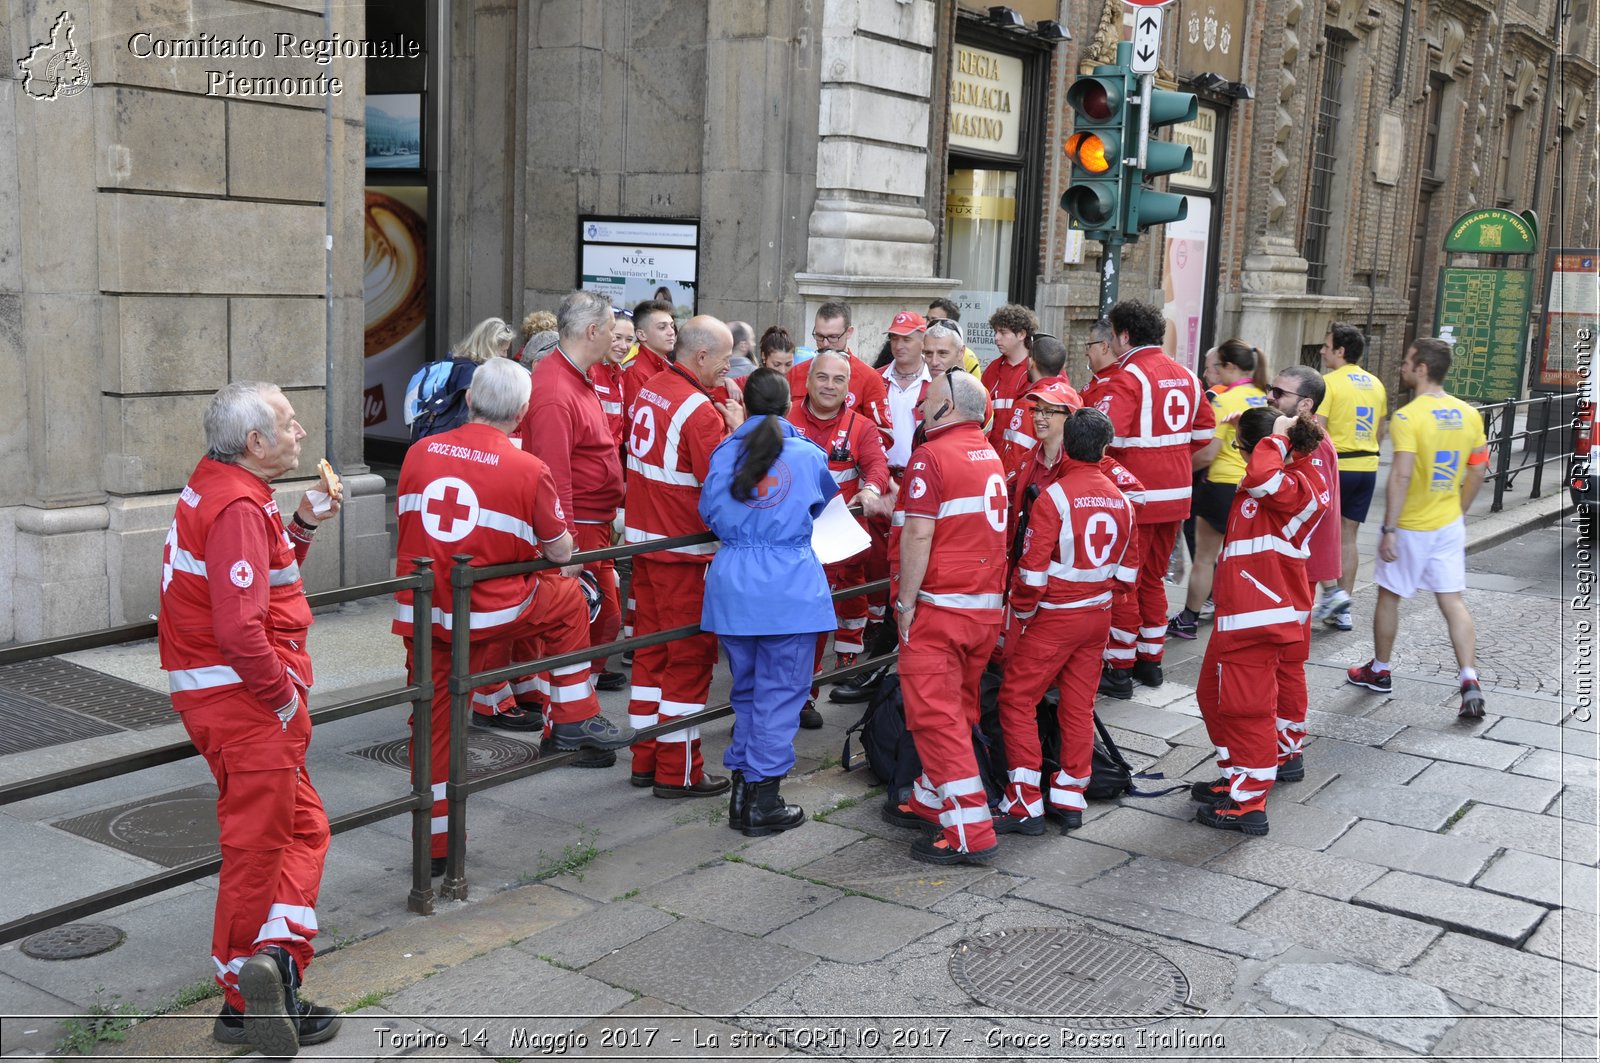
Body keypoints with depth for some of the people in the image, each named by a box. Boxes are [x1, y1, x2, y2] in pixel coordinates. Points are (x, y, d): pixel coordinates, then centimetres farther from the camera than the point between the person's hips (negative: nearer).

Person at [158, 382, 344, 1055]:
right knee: (259, 842, 0)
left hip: (216, 690, 10)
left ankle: (273, 955, 7)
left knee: (302, 828, 14)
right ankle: (244, 1001, 8)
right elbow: (240, 627, -30)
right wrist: (284, 695, -18)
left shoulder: (216, 489, 12)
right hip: (244, 697, -10)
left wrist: (303, 524, 7)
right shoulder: (239, 507, -21)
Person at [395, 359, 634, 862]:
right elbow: (560, 552, 0)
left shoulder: (419, 453, 3)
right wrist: (529, 541, 23)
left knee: (434, 723, 14)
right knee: (568, 598, 23)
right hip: (487, 614, -4)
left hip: (418, 612, 4)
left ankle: (435, 844, 23)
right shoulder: (528, 469, -9)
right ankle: (574, 720, 28)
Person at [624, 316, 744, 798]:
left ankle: (645, 760, 24)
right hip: (683, 548, -8)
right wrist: (736, 428, -8)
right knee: (690, 654, 2)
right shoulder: (699, 409, -19)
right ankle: (678, 771, 9)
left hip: (645, 538, 9)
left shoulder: (650, 389, 7)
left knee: (651, 647, 15)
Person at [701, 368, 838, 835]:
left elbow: (709, 514, 12)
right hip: (790, 587, -3)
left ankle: (742, 792, 20)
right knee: (779, 693, 4)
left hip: (732, 586, 3)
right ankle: (763, 802, 5)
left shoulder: (724, 454, 2)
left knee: (746, 691, 17)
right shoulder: (807, 455, -1)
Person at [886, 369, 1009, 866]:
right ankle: (931, 800, 28)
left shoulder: (931, 456, -11)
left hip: (940, 604, -8)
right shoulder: (990, 456, 14)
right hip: (987, 604, 8)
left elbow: (919, 535, -17)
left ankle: (969, 832, -5)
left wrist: (906, 602, -12)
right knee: (957, 709, 16)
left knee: (934, 713, -5)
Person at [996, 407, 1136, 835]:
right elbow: (1125, 570, 10)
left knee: (1017, 701, 3)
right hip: (1098, 615, 6)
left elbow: (1032, 571, -17)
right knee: (1079, 705, 13)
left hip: (1053, 618, -6)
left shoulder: (1053, 498, -16)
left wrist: (1019, 617, -3)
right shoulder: (1120, 499, 2)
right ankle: (1070, 799, 19)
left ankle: (1025, 805, 2)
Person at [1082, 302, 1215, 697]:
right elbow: (1204, 430, 17)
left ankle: (1119, 668, 5)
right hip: (1175, 493, 7)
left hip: (1136, 494, -7)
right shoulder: (1185, 376, 9)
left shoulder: (1128, 377, -15)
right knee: (1153, 578, 19)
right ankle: (1150, 659, 27)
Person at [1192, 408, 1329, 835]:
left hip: (1253, 619, -10)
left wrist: (1278, 435, -25)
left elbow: (1262, 477, -41)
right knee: (1214, 696, 22)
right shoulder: (1292, 481, 10)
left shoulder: (1292, 487, -19)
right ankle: (1238, 781, 36)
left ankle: (1249, 805, 9)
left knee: (1246, 707, -1)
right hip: (1244, 612, 10)